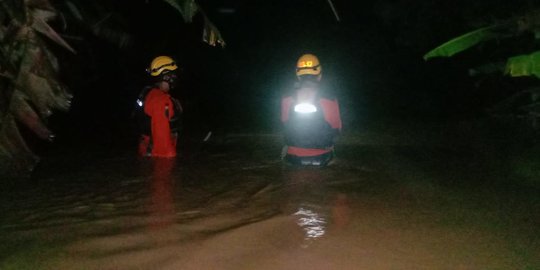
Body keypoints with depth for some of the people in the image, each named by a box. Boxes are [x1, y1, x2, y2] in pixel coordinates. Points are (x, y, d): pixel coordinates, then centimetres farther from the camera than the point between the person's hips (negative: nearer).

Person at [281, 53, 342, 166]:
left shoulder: (286, 101, -12)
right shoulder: (330, 102, -16)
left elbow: (285, 125, 3)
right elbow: (336, 130, -2)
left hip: (294, 158, 1)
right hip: (321, 158, -1)